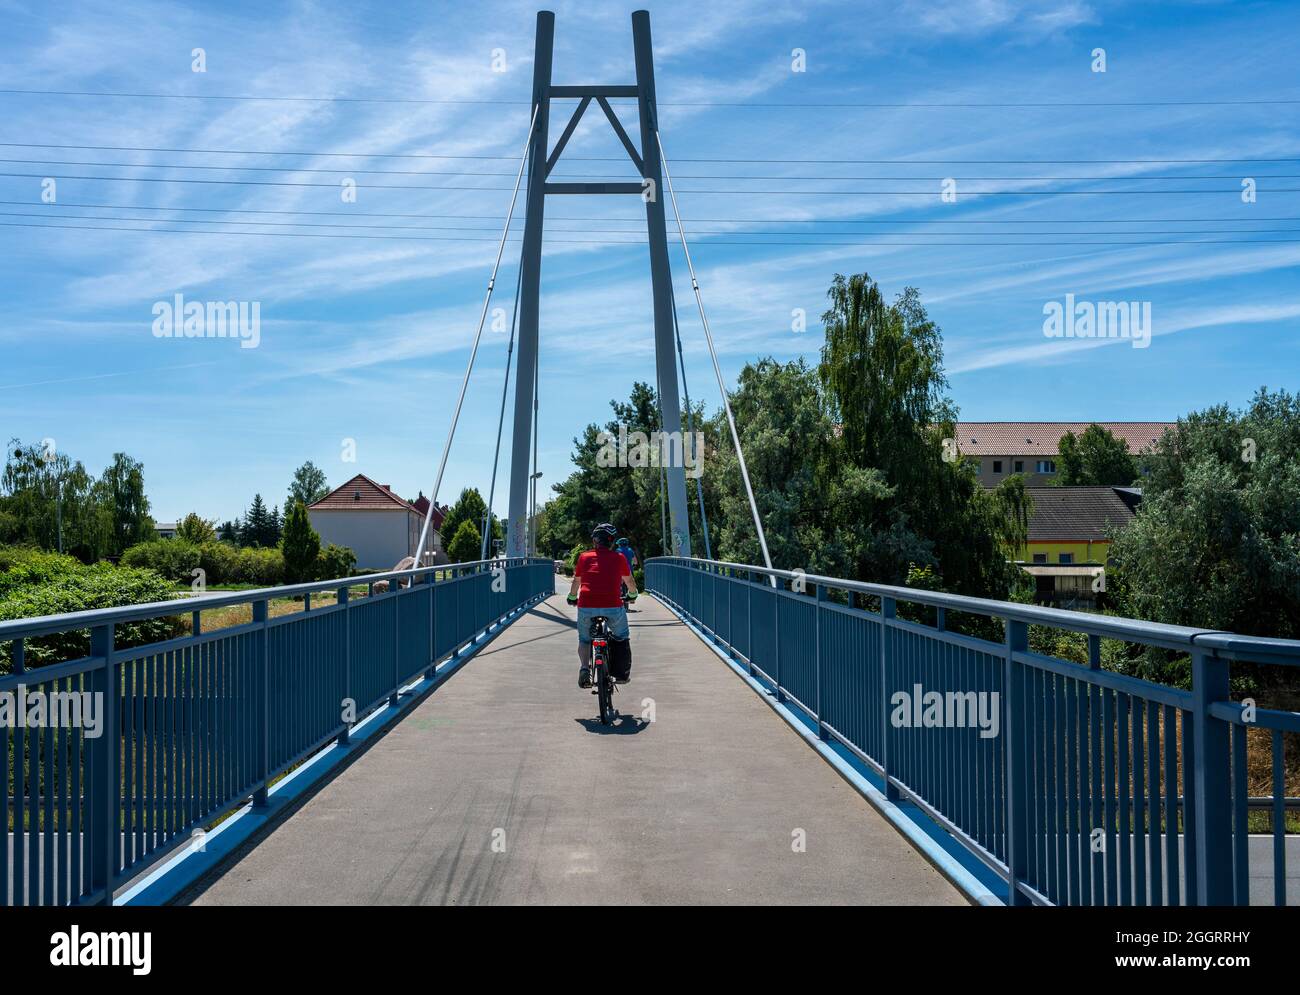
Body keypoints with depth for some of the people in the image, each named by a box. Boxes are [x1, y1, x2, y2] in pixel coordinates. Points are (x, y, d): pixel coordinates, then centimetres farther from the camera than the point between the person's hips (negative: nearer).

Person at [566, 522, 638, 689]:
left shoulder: (584, 557, 13)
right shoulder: (619, 558, 12)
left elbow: (576, 582, 26)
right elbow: (630, 581, 27)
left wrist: (572, 598, 46)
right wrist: (632, 595, 48)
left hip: (586, 607, 1)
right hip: (613, 607, -1)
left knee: (584, 639, 24)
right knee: (621, 637, 27)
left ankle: (584, 667, 1)